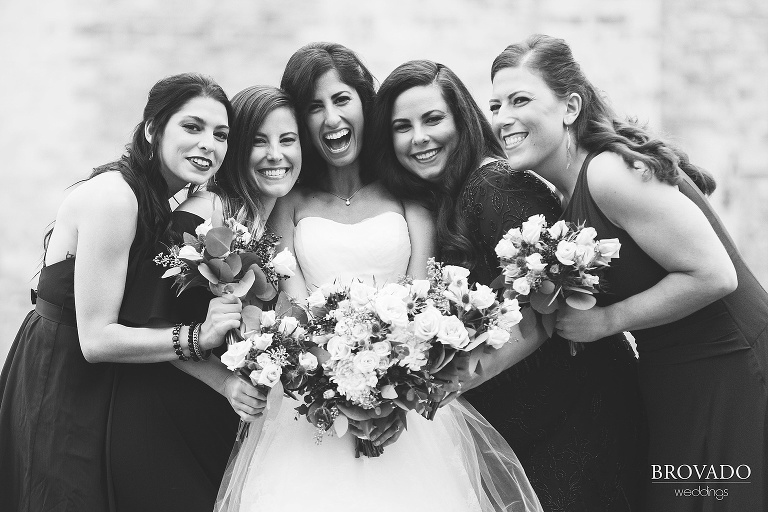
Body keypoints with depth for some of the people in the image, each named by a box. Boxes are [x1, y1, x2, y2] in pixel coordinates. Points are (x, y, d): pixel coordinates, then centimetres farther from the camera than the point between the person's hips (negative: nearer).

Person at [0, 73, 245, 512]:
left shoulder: (163, 200, 6)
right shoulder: (113, 196, -22)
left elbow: (150, 326, 4)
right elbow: (96, 339, -23)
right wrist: (197, 336, -25)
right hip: (60, 395, -9)